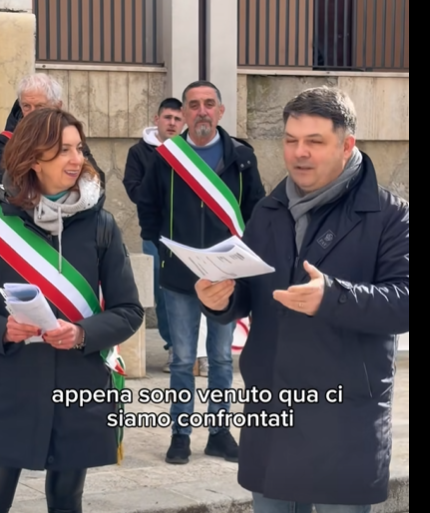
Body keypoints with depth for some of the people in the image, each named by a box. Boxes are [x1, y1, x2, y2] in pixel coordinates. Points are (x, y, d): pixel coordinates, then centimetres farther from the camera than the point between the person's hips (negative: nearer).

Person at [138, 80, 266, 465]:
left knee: (222, 358, 9)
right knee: (183, 359, 6)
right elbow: (148, 206, 10)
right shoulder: (167, 156, 0)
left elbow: (257, 209, 5)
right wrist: (161, 245, 3)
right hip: (180, 275, 0)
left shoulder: (241, 156, 0)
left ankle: (220, 431, 18)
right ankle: (181, 434, 14)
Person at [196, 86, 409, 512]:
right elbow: (245, 299, 10)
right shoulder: (268, 212, 11)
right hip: (270, 409, 5)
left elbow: (404, 301, -17)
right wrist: (220, 300, -14)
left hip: (345, 417, -5)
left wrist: (332, 297, -33)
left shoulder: (388, 215, -7)